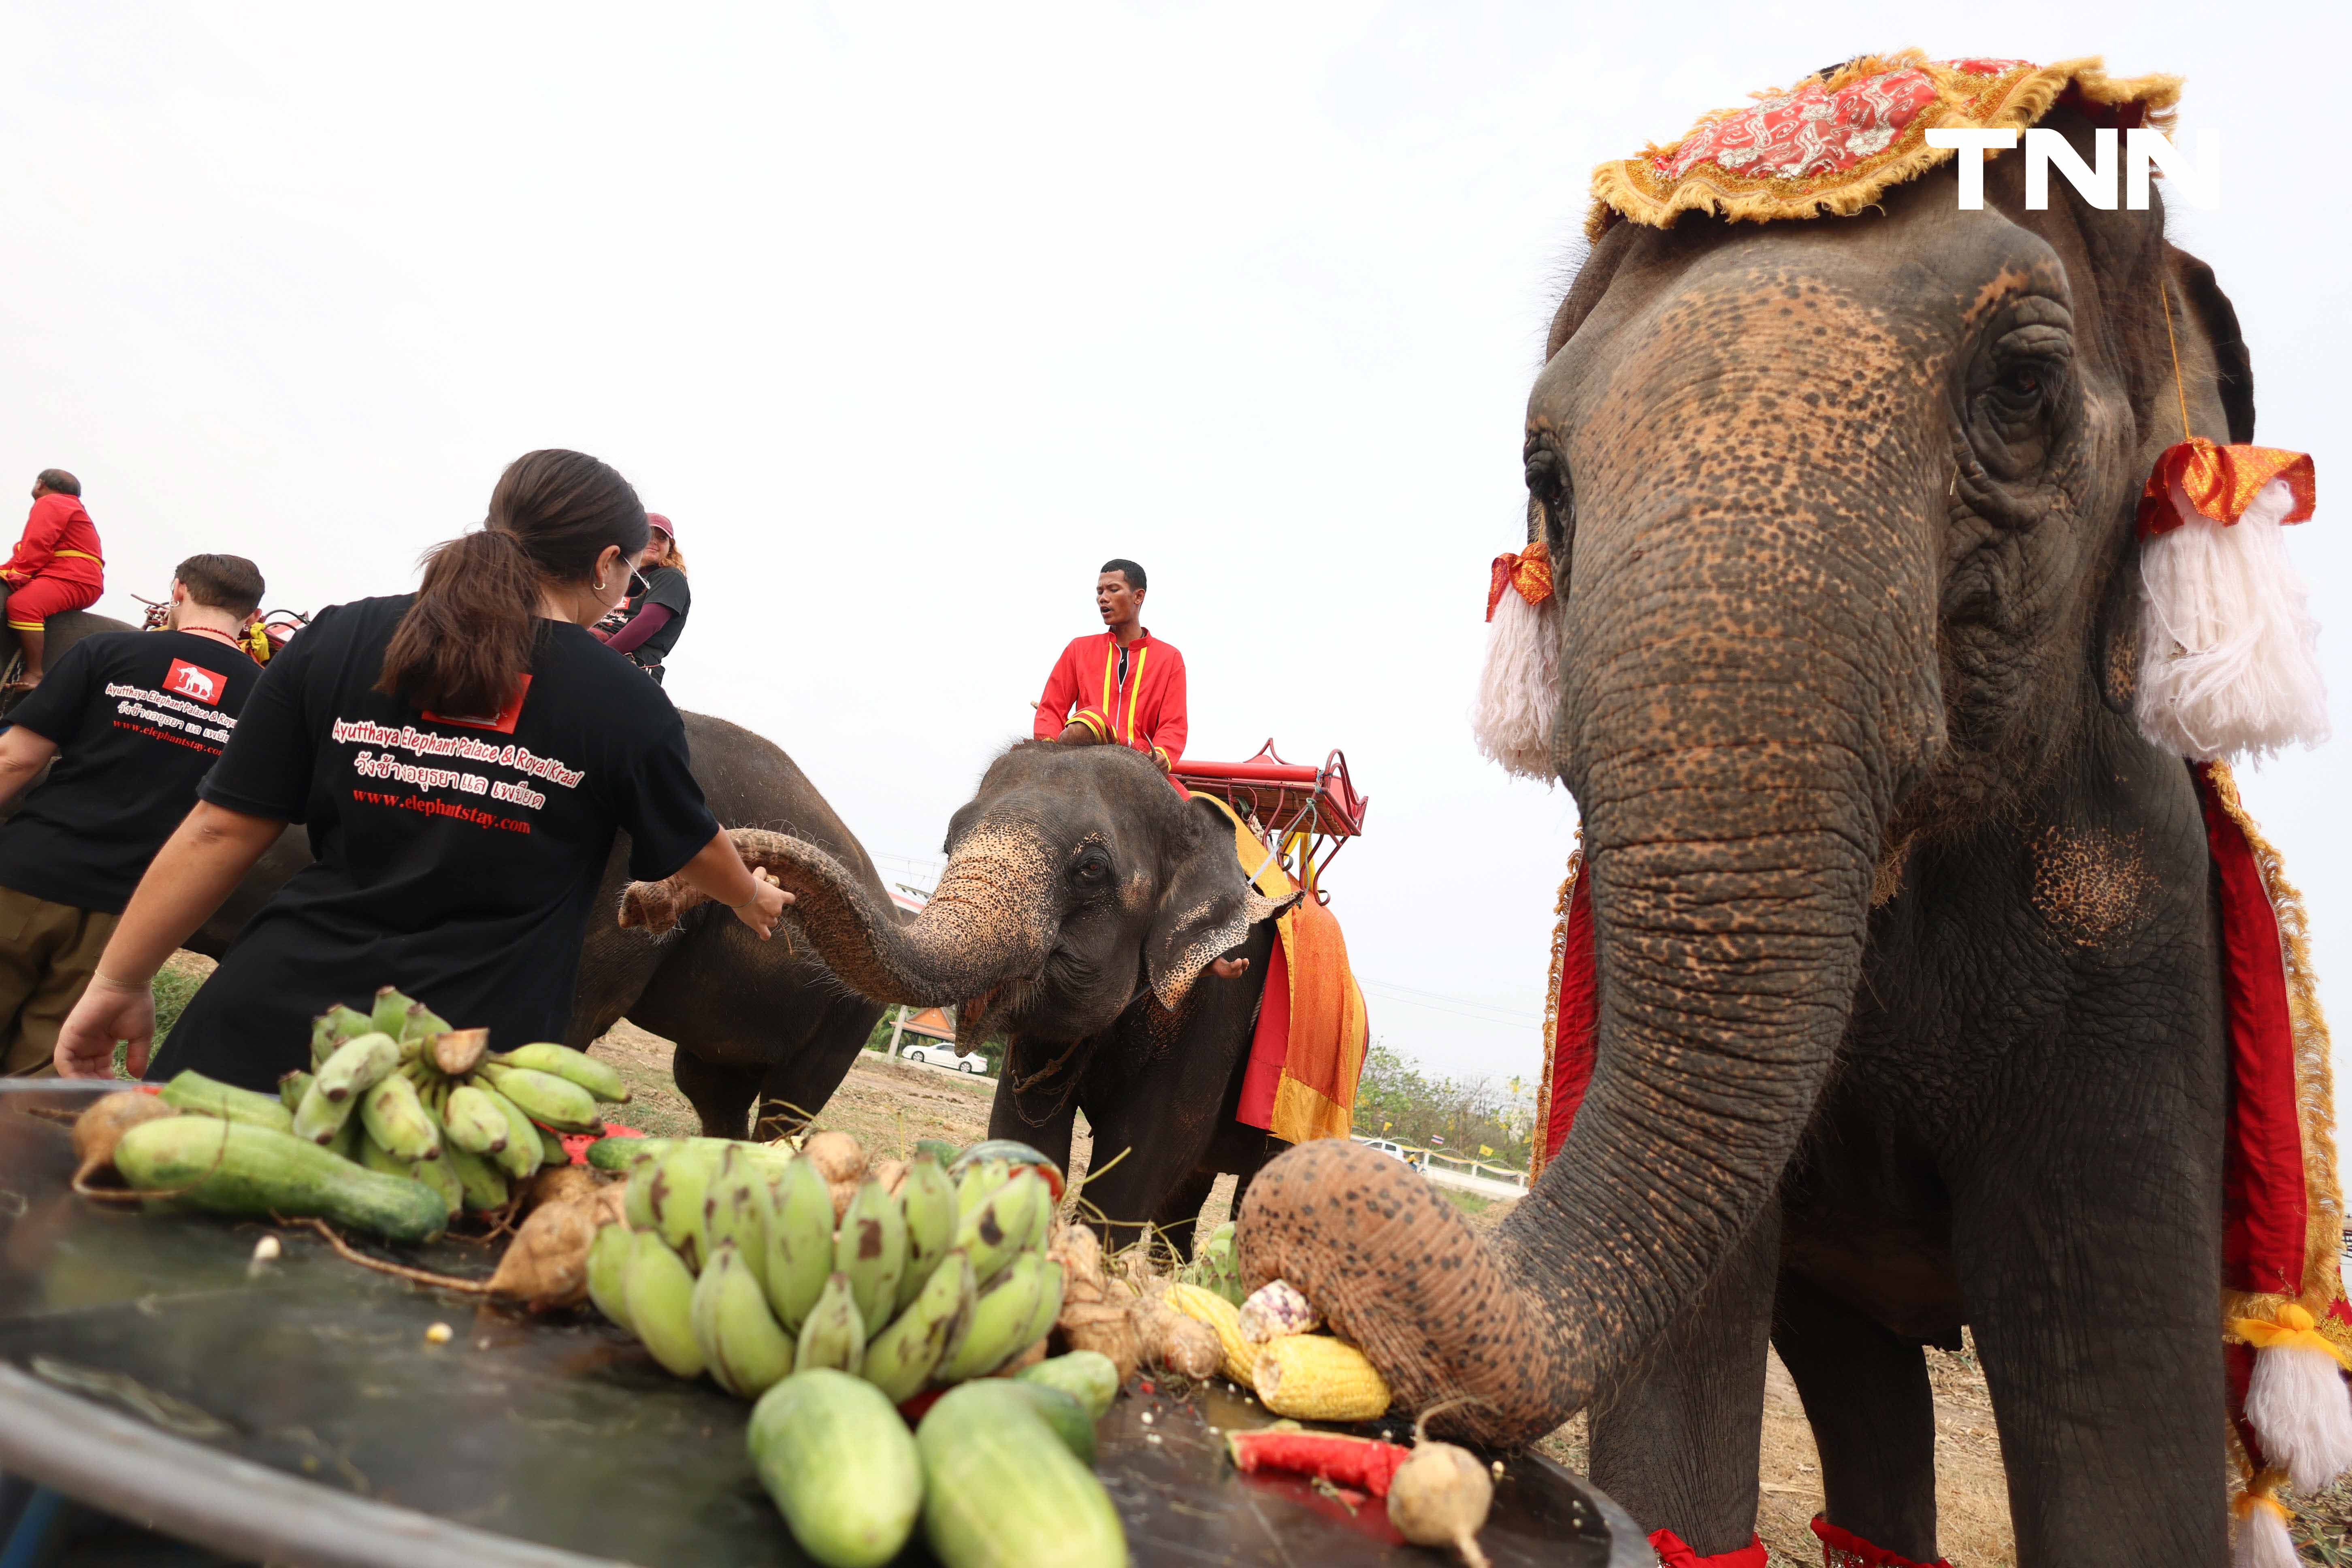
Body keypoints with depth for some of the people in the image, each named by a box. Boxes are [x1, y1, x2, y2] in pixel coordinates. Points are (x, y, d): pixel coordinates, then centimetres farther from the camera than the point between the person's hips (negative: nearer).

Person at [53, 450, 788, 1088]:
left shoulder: (337, 640, 0)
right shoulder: (631, 709, -5)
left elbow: (221, 830, 2)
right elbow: (695, 852, 12)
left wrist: (116, 983, 14)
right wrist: (753, 897, 33)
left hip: (272, 1018, 3)